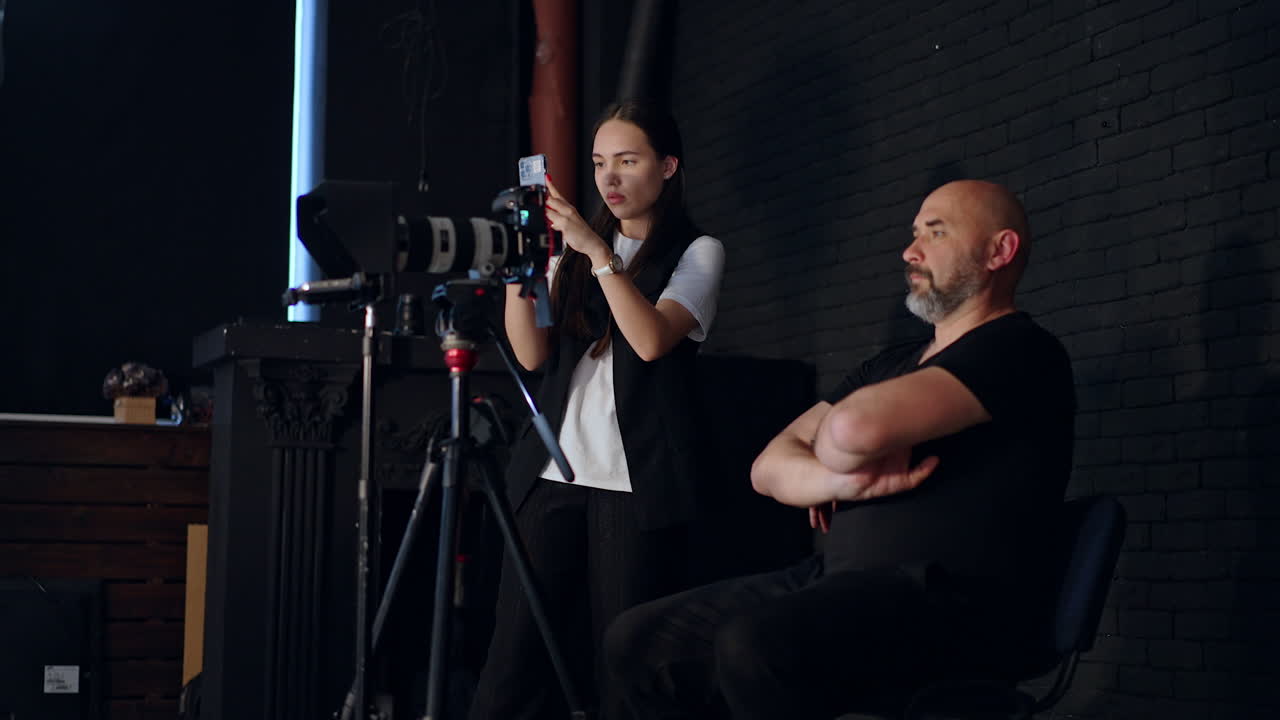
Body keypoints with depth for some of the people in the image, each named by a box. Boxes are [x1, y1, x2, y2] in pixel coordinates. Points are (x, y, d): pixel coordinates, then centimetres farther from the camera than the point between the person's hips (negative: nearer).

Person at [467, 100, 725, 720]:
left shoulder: (696, 251, 7)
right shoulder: (572, 252, 19)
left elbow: (652, 339, -11)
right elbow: (533, 355, 7)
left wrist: (598, 252, -15)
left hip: (636, 478, -3)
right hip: (552, 470, 4)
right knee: (514, 656, -5)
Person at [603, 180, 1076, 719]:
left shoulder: (1020, 351, -6)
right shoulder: (892, 364, 23)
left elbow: (857, 427, -22)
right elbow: (770, 466, 12)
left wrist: (839, 471, 1)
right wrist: (842, 478, -9)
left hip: (947, 600, -9)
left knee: (755, 646, -35)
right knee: (637, 640, -3)